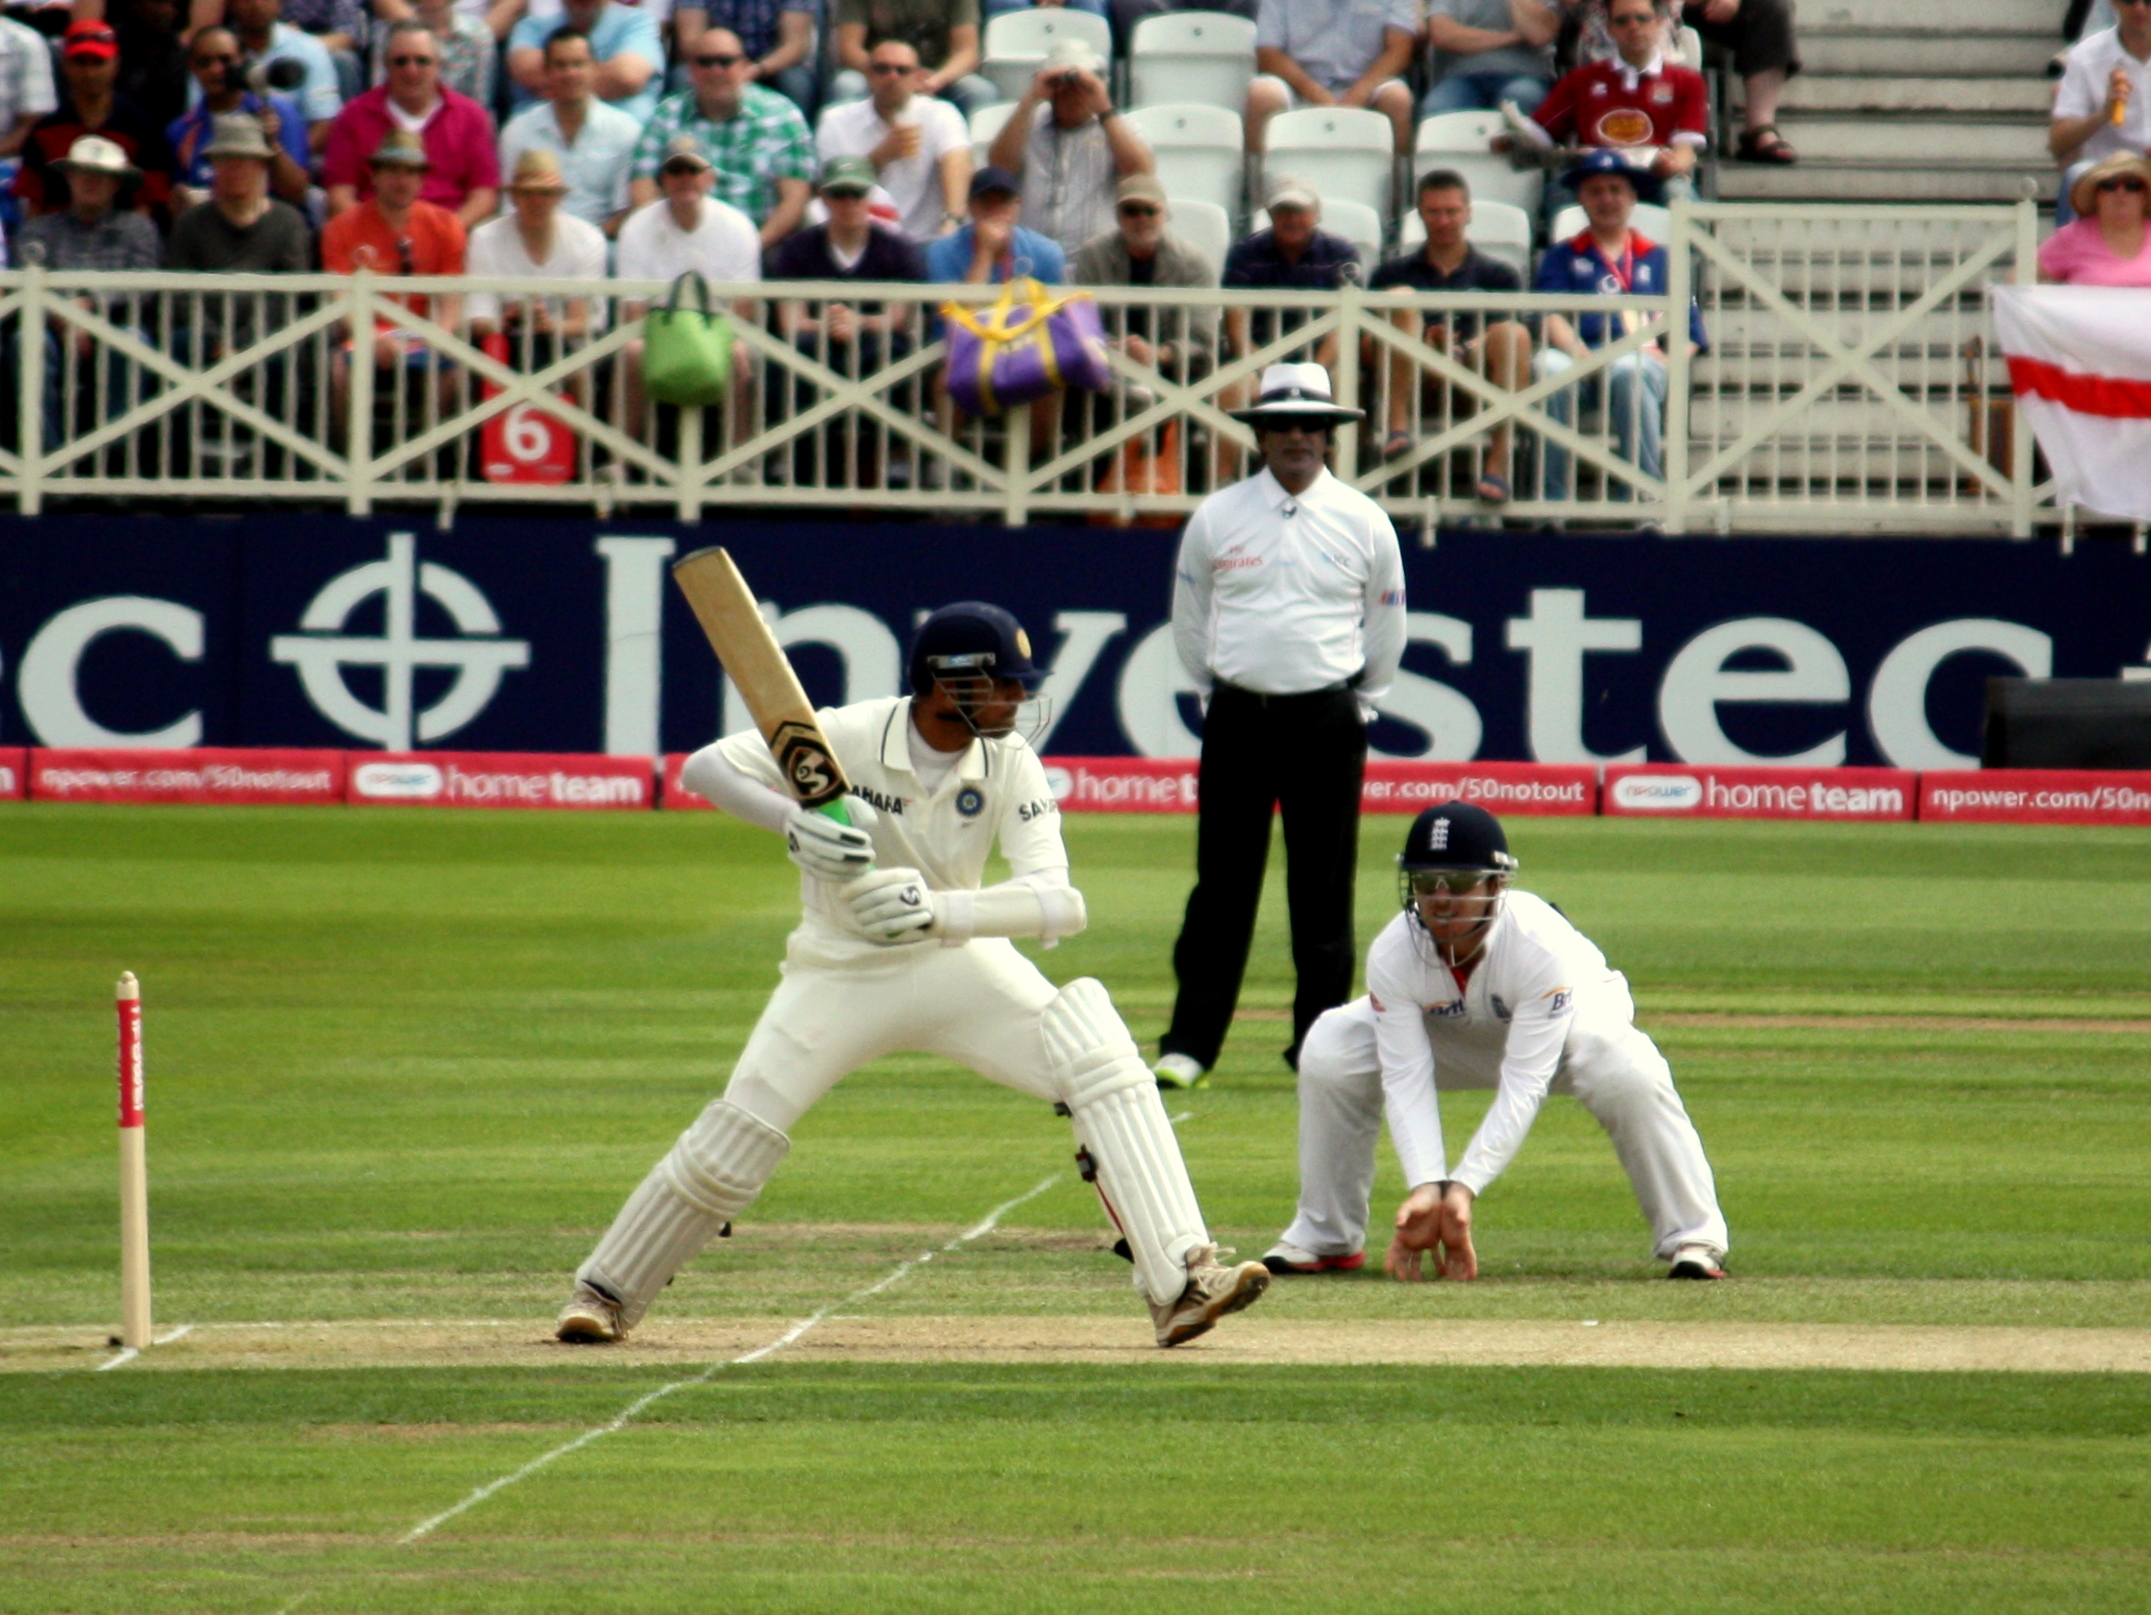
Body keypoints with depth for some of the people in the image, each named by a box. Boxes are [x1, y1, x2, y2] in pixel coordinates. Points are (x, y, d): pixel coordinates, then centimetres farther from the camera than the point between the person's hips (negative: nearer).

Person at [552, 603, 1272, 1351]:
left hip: (959, 962, 2)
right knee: (733, 1141, -9)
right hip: (842, 971, -2)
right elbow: (704, 768, -20)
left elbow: (1056, 902, -26)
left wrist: (941, 912, -42)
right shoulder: (849, 737, -21)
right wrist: (792, 823, -37)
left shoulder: (1010, 766, -15)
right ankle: (607, 1293, 16)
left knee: (1101, 1062, -20)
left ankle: (1181, 1279, -23)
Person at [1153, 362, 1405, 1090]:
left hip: (1326, 721, 0)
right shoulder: (1215, 518, 3)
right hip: (1237, 717, 0)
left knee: (1323, 888, 0)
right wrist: (1215, 696, 12)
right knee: (1221, 885, 0)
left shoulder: (1363, 522, 3)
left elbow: (1386, 623, 13)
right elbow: (1189, 620, 14)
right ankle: (1189, 1044, 1)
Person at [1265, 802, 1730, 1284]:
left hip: (1571, 1019, -3)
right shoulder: (1392, 954, -30)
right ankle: (1327, 1237, -1)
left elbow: (1523, 1086, -41)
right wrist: (1425, 1186, -46)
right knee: (1330, 1052, -19)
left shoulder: (1541, 946, -39)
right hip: (1452, 1035, 3)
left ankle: (1690, 1237, -20)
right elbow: (1405, 1079, -31)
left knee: (1627, 1073, -36)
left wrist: (1464, 1186, -50)